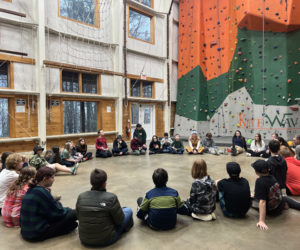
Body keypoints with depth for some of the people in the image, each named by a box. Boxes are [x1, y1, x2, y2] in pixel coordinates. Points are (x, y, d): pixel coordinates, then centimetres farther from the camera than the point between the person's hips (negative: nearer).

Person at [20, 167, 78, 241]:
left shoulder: (31, 190, 5)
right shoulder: (42, 192, -22)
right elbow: (58, 213, -14)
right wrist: (68, 209, 6)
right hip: (37, 234, -9)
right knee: (73, 213, -12)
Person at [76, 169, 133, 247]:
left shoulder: (80, 197, -11)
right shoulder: (111, 198, -24)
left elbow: (79, 217, 3)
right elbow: (120, 221, -13)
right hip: (106, 240, -4)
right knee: (128, 210, 16)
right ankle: (126, 227, 44)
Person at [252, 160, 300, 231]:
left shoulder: (260, 182, -30)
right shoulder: (272, 177, -10)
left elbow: (262, 201, -37)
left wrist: (262, 221, -38)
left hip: (270, 211, -6)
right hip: (278, 208, 6)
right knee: (285, 198, 37)